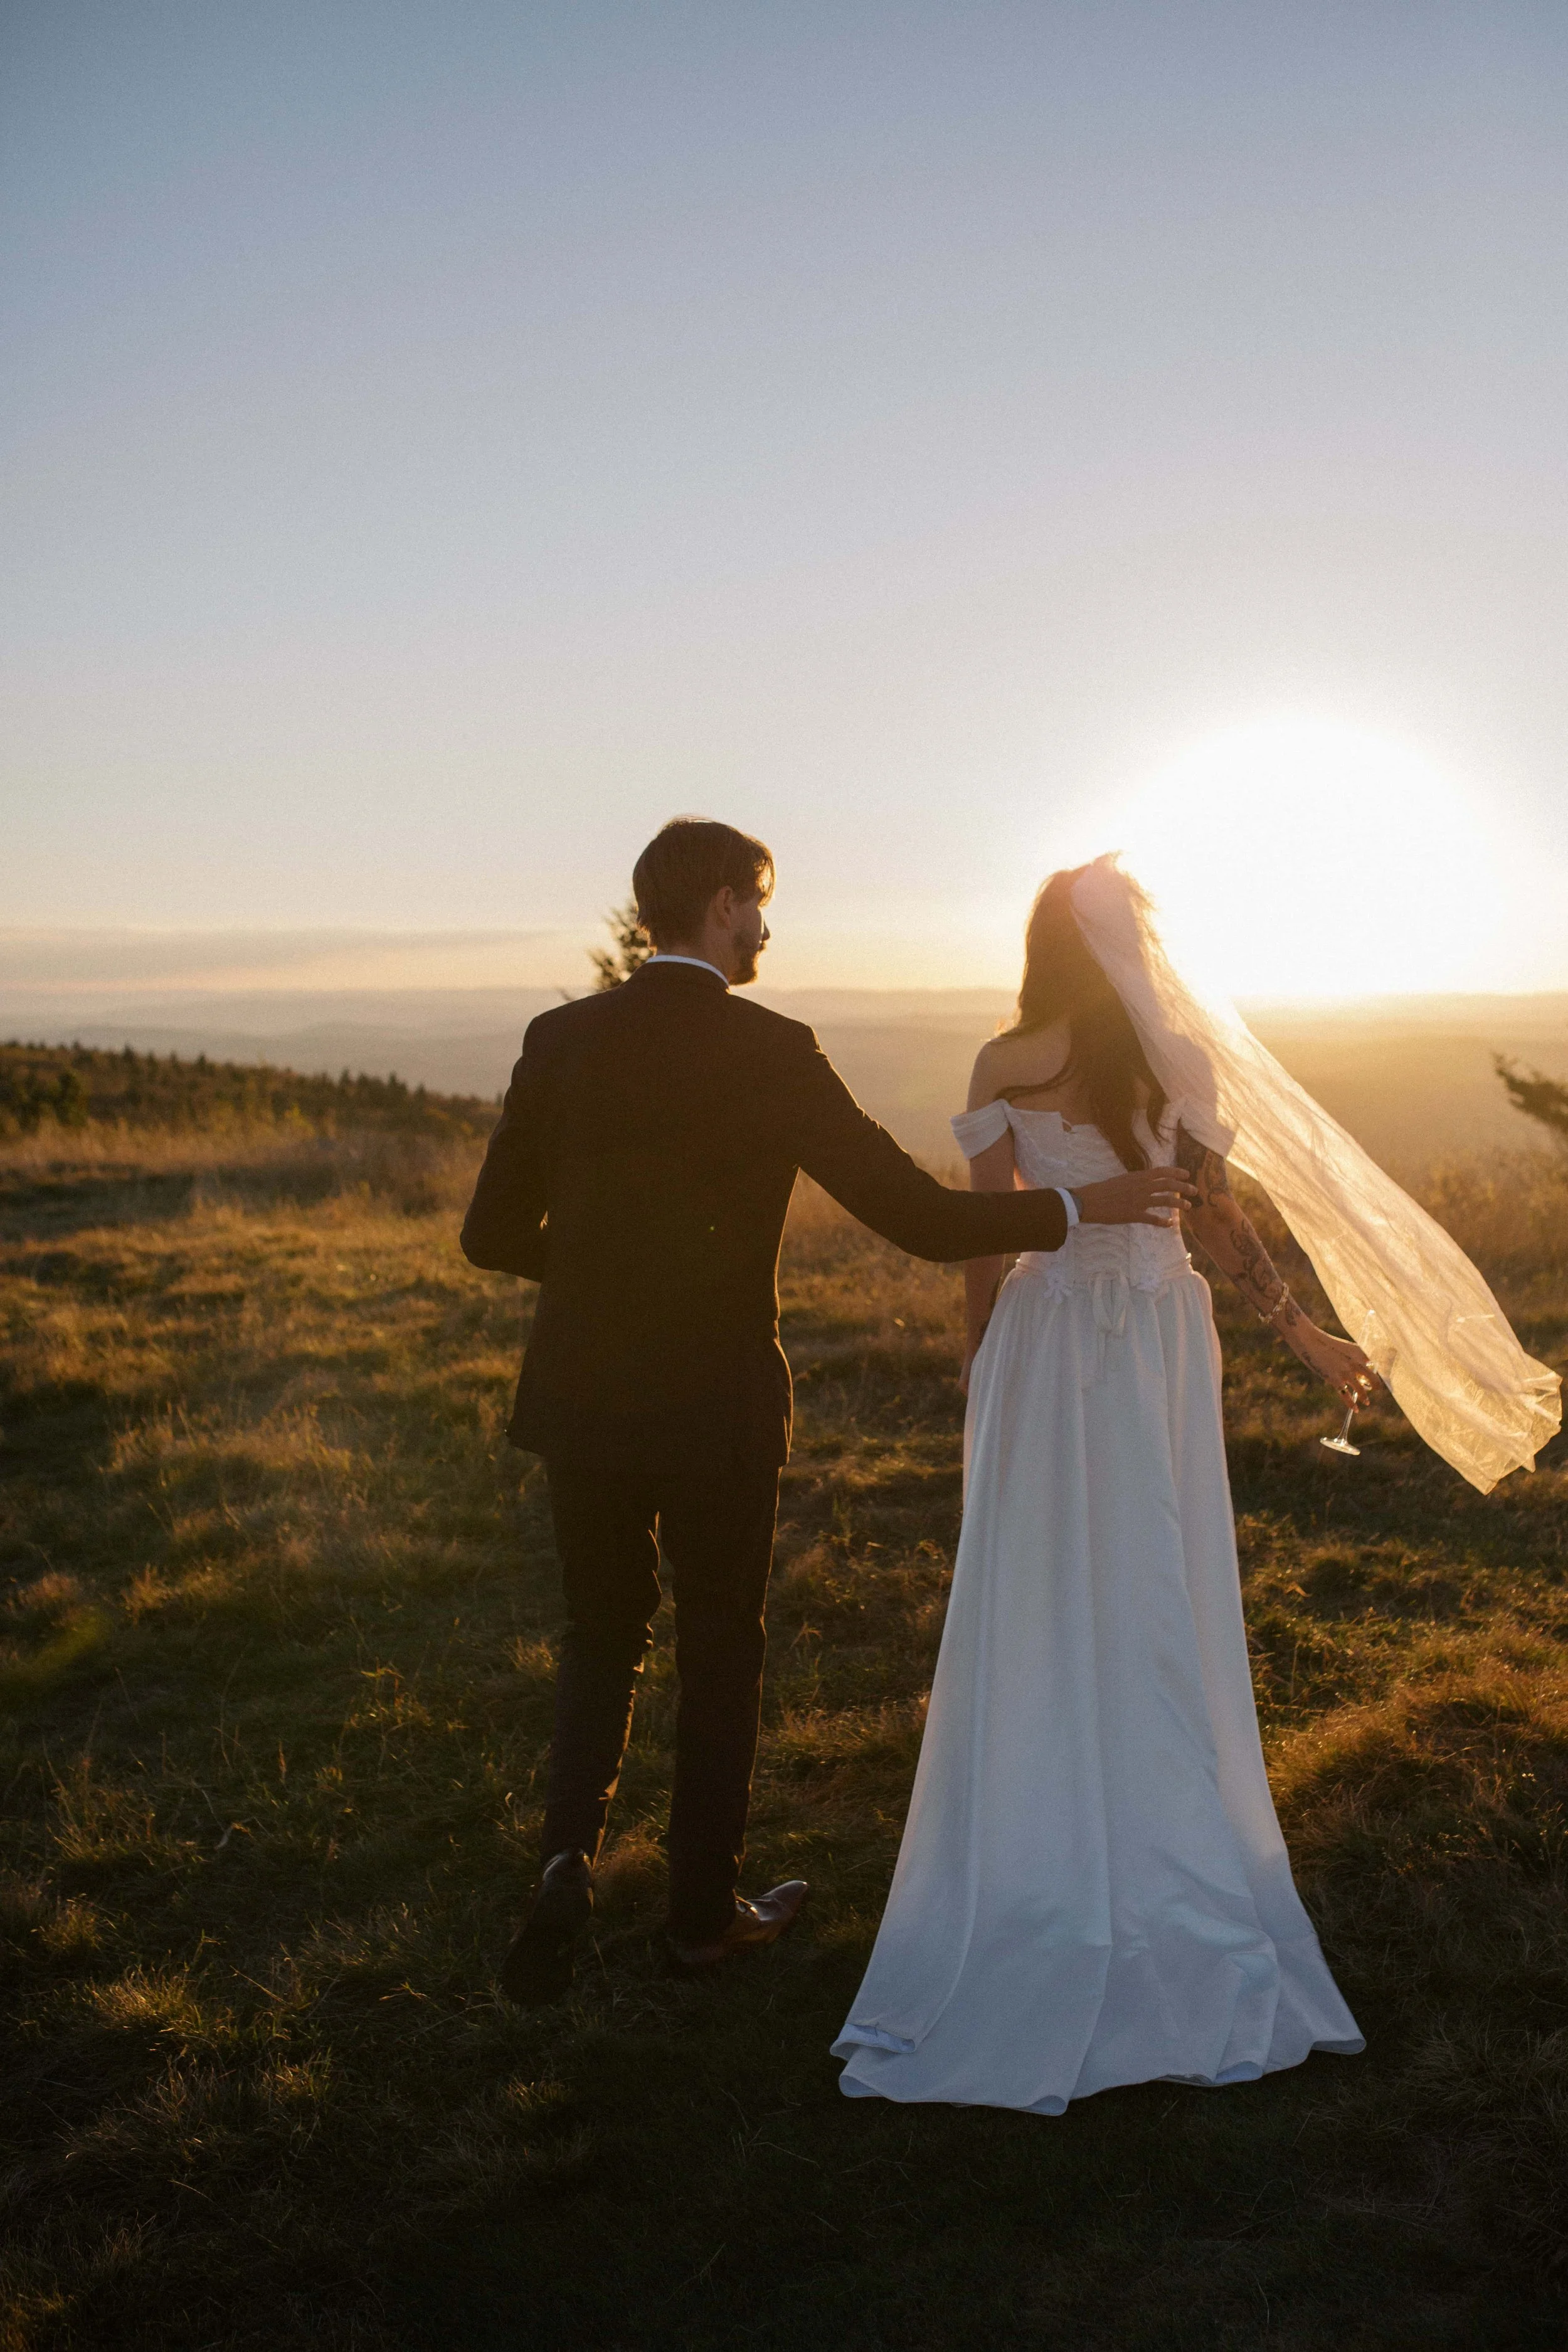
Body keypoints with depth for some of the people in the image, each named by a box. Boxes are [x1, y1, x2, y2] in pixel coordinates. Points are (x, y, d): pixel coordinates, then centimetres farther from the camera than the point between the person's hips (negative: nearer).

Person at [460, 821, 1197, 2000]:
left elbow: (494, 1234, 2)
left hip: (583, 1404, 3)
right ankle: (706, 1909, 30)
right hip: (717, 1412, -3)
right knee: (721, 1652, 16)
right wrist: (1084, 1205, -1)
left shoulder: (562, 1039, -2)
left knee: (601, 1642, 21)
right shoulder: (772, 1052, -13)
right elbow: (923, 1217, -14)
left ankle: (571, 1854, 0)